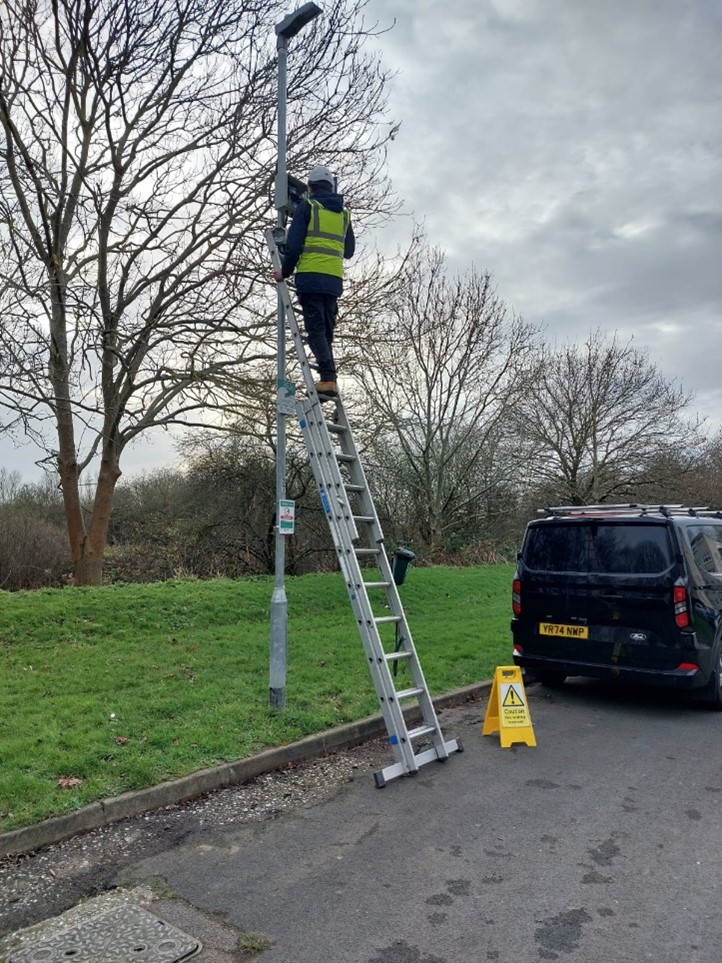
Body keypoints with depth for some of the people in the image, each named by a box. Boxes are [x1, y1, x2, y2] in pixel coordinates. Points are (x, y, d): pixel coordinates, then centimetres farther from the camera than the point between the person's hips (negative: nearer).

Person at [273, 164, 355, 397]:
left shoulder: (307, 207, 2)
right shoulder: (343, 214, 18)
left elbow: (294, 244, -5)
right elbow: (349, 250, 25)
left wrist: (285, 271, 6)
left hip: (310, 276, -5)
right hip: (334, 279, 5)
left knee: (315, 329, -9)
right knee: (326, 332, 11)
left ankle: (328, 378, -20)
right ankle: (329, 380, 7)